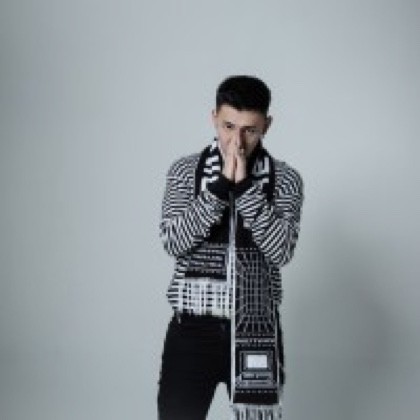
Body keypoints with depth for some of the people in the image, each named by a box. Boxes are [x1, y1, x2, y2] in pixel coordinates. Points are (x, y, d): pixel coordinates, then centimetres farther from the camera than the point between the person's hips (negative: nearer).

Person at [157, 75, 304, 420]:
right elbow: (174, 243, -11)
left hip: (255, 329, 0)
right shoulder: (184, 171, 1)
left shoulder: (286, 179, 0)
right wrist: (221, 186, -19)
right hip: (193, 327, 0)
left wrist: (245, 186, -19)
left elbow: (281, 251, -13)